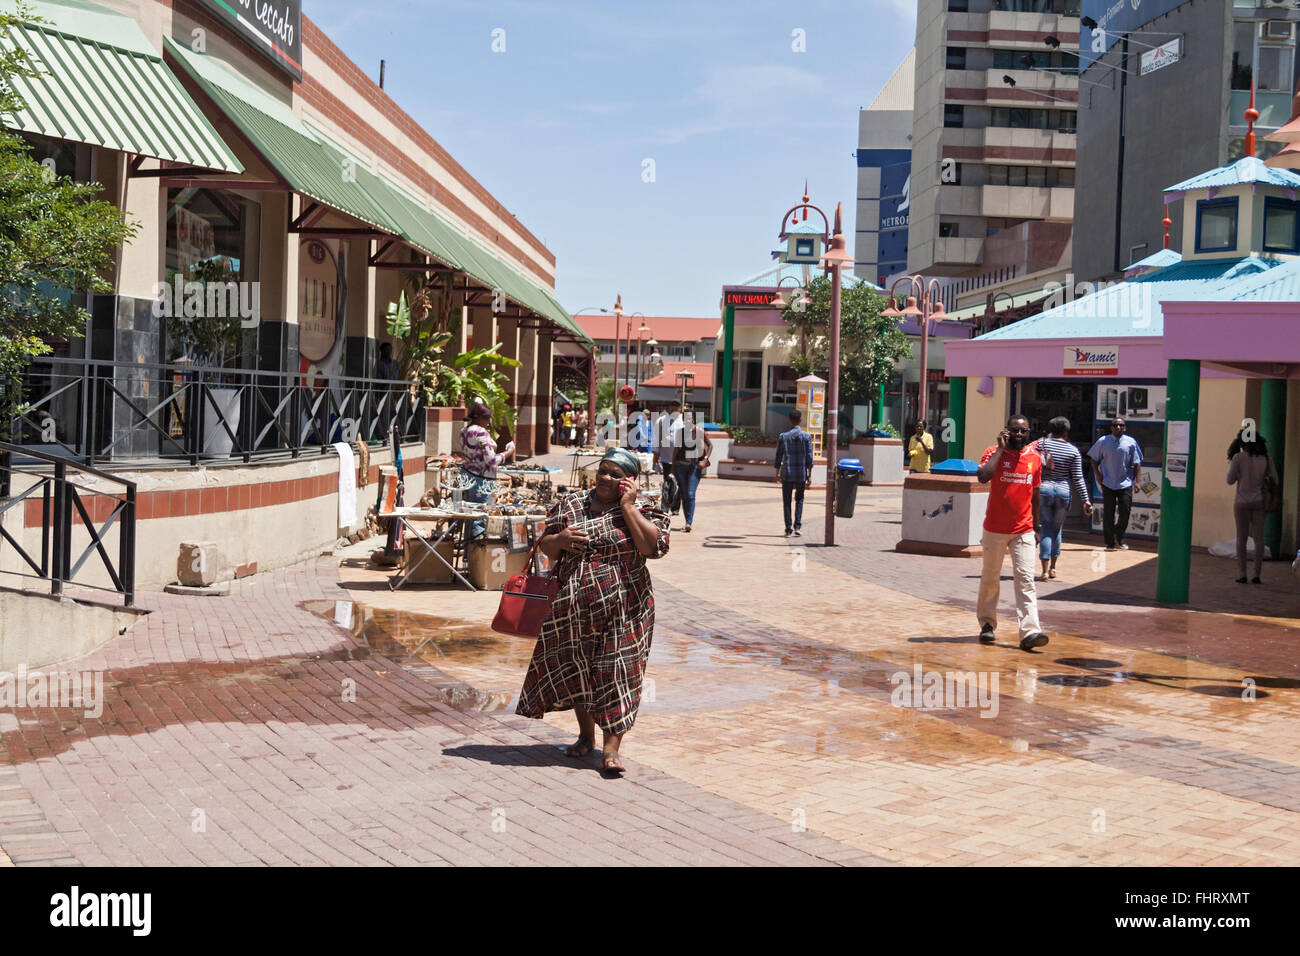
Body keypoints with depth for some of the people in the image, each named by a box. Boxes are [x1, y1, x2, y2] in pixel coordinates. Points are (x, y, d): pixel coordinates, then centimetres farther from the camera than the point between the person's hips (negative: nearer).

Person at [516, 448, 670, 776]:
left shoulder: (641, 509, 0)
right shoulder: (571, 504, 9)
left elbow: (653, 546, -18)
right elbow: (545, 546, 13)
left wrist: (627, 506, -14)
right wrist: (560, 540, -10)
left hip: (621, 608, -4)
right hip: (572, 606, 4)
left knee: (617, 671, -7)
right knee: (576, 669, 12)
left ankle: (611, 748, -4)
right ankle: (586, 735, 31)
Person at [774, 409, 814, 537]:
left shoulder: (783, 436, 1)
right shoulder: (806, 436, -1)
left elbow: (778, 456, 4)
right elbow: (809, 457, -4)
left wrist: (777, 473, 15)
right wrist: (809, 476, 0)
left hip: (787, 474, 0)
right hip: (801, 474, 0)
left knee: (786, 501, 7)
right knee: (799, 499, 15)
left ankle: (788, 528, 2)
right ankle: (797, 526, 4)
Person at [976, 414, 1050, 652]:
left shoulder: (1034, 458, 7)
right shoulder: (994, 452, -4)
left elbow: (1034, 496, 15)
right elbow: (983, 476, -25)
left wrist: (1036, 528, 14)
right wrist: (1000, 449, -18)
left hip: (1024, 531, 2)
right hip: (995, 529, -2)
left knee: (1025, 579, -8)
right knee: (990, 578, 10)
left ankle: (1030, 632, -16)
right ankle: (987, 623, 26)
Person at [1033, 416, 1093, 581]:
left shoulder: (1041, 443, -1)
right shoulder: (1073, 451, -1)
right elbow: (1078, 478, -2)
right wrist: (1086, 500, 1)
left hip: (1043, 489, -1)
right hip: (1063, 492, 1)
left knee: (1046, 528, 2)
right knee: (1057, 529, 16)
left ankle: (1045, 570, -5)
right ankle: (1052, 568, 24)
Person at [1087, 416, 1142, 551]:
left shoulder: (1131, 442, 2)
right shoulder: (1103, 441, 2)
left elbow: (1137, 462, 5)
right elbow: (1093, 458, 9)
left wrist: (1138, 478, -3)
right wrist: (1098, 474, -1)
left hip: (1125, 483, 0)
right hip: (1108, 483, 0)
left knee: (1125, 512, -3)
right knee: (1108, 514, 1)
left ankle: (1118, 539, 17)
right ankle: (1110, 543, 9)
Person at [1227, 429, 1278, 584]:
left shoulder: (1238, 458, -9)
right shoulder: (1266, 458, 0)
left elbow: (1230, 480, -6)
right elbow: (1274, 480, 4)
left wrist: (1231, 464, 8)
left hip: (1242, 502, -2)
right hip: (1259, 501, 2)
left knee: (1241, 538, 5)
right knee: (1259, 538, 6)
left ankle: (1241, 574, 2)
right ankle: (1257, 575, 3)